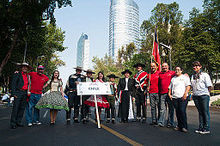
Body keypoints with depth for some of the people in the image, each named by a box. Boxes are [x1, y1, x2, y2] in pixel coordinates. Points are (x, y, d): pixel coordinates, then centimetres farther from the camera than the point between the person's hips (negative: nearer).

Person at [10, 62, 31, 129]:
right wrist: (14, 93, -12)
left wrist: (28, 93, 12)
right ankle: (13, 123, 0)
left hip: (25, 93, 5)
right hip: (18, 93, -5)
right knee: (15, 108, -6)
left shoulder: (28, 76, 16)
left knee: (22, 108, 7)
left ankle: (18, 122, 15)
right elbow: (13, 84, -4)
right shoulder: (17, 74, 1)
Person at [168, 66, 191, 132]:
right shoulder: (173, 78, 22)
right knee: (177, 112, 5)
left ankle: (184, 127, -5)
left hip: (182, 97, -4)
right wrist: (169, 94, 8)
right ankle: (179, 126, 14)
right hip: (174, 97, 5)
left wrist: (185, 94, -14)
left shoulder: (185, 77, 8)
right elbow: (170, 87, 24)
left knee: (182, 111, -12)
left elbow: (188, 86, -2)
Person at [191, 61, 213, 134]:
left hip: (204, 95, -5)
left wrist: (206, 93, -2)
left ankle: (206, 129, 7)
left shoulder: (205, 75, 0)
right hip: (196, 96, 5)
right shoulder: (193, 76, 16)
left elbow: (209, 86, -2)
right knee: (200, 112, 10)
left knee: (205, 112, 0)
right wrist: (193, 93, 11)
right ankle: (201, 127, 16)